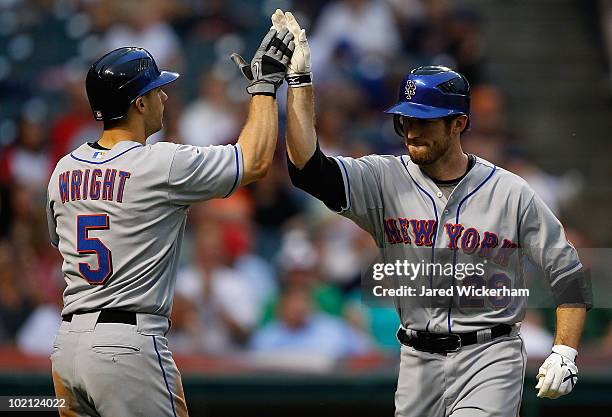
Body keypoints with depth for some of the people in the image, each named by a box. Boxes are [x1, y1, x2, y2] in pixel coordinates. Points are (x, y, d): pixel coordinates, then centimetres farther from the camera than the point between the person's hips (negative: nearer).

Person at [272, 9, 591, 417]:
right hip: (418, 361, 4)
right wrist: (299, 79, -20)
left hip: (489, 356, -3)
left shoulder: (511, 193, -4)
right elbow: (309, 167, -15)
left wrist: (564, 354, -9)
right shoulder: (387, 180, 0)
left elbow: (570, 276, 2)